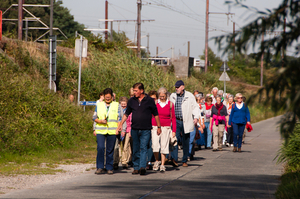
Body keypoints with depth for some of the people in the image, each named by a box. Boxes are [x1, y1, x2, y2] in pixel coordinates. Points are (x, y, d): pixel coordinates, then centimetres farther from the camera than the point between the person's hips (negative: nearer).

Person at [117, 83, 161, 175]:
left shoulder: (149, 100, 0)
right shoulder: (132, 101, 8)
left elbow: (156, 114, 7)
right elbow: (126, 114, 17)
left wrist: (159, 127, 8)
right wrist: (121, 124, 8)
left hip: (146, 130, -3)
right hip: (134, 129, 3)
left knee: (143, 148, -12)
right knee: (135, 150, 7)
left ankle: (142, 167, -21)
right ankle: (136, 168, 13)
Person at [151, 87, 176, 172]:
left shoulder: (170, 104, 3)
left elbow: (173, 118, 7)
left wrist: (174, 130, 3)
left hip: (166, 128, 0)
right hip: (155, 127, 0)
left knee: (164, 146, -2)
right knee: (155, 146, -12)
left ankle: (162, 165, 6)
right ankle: (156, 161, 12)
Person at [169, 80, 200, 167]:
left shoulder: (190, 96, 1)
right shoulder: (172, 96, 10)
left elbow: (195, 107, 0)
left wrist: (196, 117, -14)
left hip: (186, 122, -1)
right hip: (176, 121, 1)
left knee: (186, 142, 6)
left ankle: (184, 161, 16)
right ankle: (174, 159, -23)